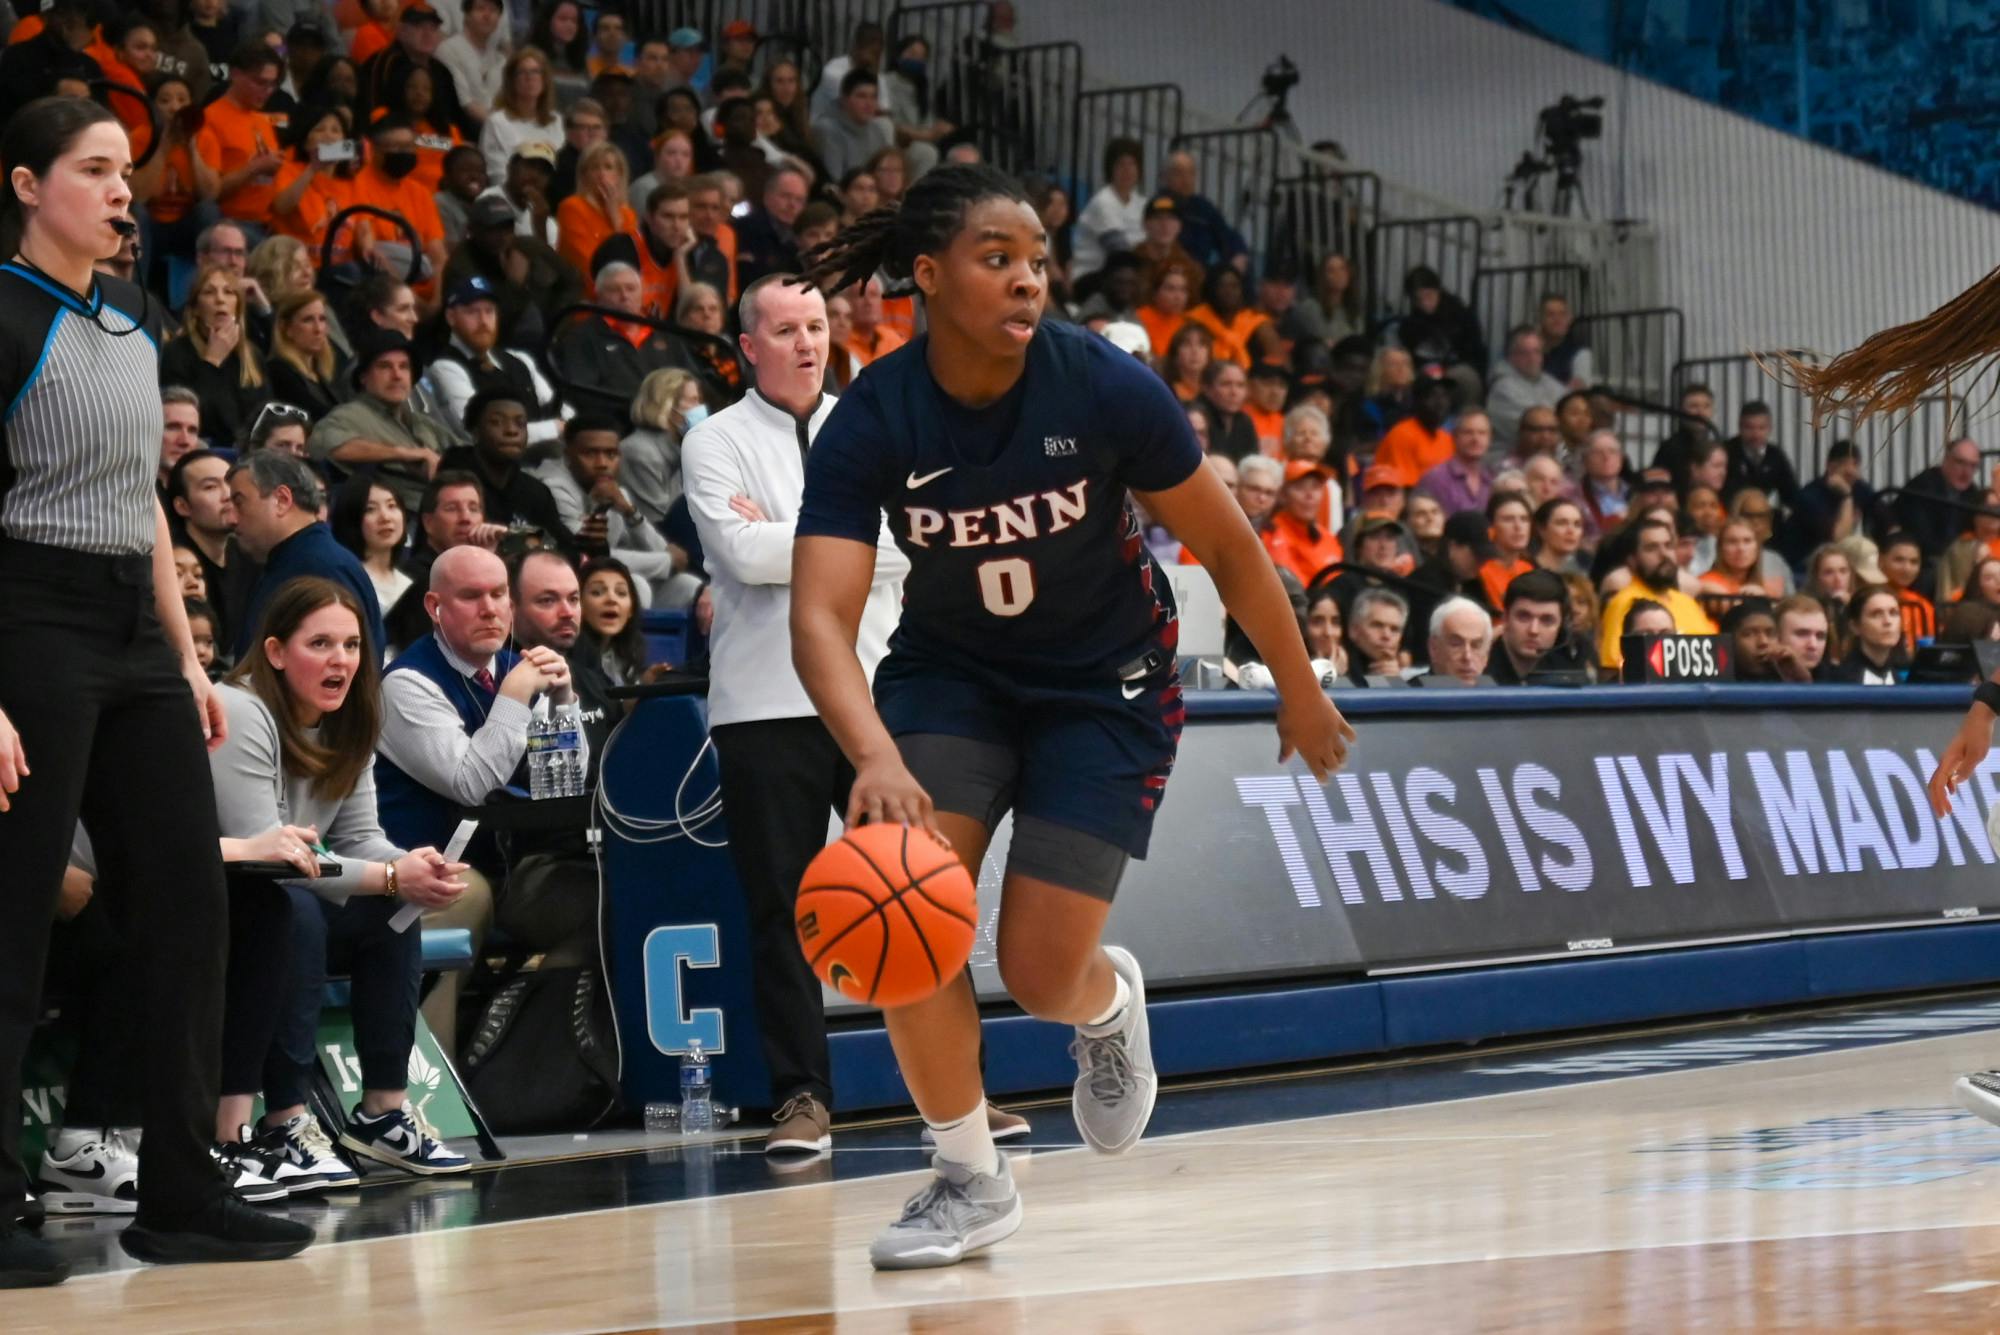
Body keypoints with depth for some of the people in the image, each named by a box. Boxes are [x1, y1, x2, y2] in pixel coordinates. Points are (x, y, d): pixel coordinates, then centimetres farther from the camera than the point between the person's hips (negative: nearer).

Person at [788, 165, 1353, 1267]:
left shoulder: (1104, 387, -23)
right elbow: (821, 616, -30)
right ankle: (970, 1179, 0)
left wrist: (1300, 689, 1)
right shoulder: (871, 421, -21)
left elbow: (1225, 545, -8)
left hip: (1105, 681, -1)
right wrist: (875, 757, -48)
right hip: (951, 669, 1)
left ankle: (1110, 1001, 33)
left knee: (1041, 974, -7)